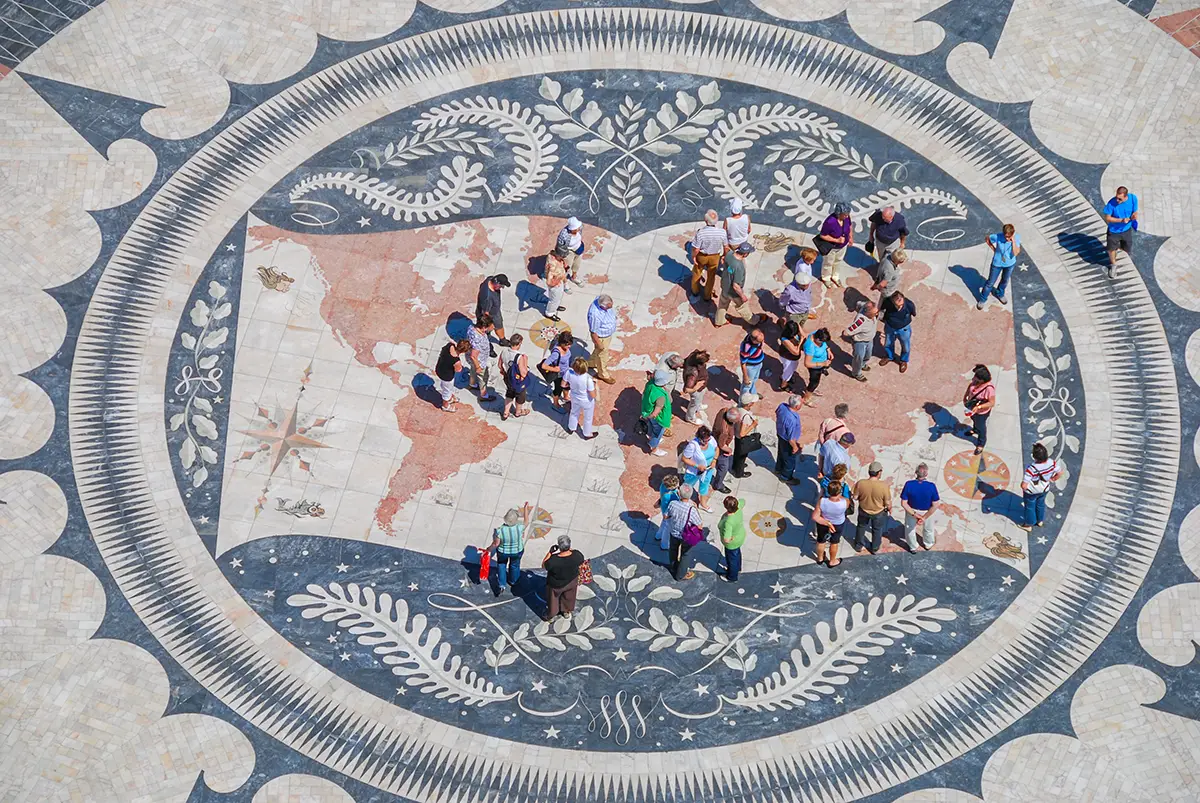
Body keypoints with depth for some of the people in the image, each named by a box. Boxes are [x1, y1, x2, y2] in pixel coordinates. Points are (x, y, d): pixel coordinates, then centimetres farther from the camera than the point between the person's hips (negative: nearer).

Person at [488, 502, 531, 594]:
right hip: (517, 552, 1)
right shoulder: (519, 528, -31)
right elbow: (526, 521, -10)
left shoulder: (499, 530, -33)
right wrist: (526, 509, 1)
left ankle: (501, 586, 28)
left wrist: (489, 549, -1)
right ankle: (513, 582, 54)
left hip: (502, 552, -1)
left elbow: (496, 544, -20)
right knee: (514, 565, 30)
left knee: (501, 565, 29)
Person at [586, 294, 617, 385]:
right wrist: (599, 344, -17)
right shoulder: (595, 315, -44)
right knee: (602, 355, 18)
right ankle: (603, 374, 43)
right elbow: (593, 332, -29)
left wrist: (614, 315, 20)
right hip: (601, 337, -7)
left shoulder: (600, 299, -22)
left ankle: (592, 363, 60)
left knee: (598, 350, 33)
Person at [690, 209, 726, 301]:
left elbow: (696, 249, -26)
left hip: (701, 256, -1)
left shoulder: (700, 232, -35)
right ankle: (707, 296, 41)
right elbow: (725, 246, -9)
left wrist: (693, 256, -6)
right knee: (711, 276, 24)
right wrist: (724, 255, 10)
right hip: (715, 257, 1)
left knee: (697, 273, 27)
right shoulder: (722, 232, -26)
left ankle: (695, 290, 50)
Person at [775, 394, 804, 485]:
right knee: (790, 460, 21)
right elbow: (791, 439, -31)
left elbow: (777, 412, 4)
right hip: (787, 442, -7)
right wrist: (795, 447, -11)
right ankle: (786, 477, 44)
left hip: (780, 434, 7)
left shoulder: (782, 406, -22)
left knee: (781, 454, 33)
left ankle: (778, 470, 59)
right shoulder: (792, 420, -44)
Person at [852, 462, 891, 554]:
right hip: (879, 512, -1)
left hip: (863, 510, 1)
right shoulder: (884, 486, -33)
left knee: (861, 527, 31)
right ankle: (875, 548, 49)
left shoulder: (860, 483, -28)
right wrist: (890, 509, 3)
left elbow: (855, 497, -13)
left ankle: (858, 546, 50)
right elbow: (888, 502, -19)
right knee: (877, 529, 28)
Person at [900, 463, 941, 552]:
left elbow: (903, 503, -25)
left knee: (910, 528, 30)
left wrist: (914, 514, -18)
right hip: (927, 511, 0)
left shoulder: (909, 484, -32)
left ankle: (912, 547, 53)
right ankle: (928, 544, 59)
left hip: (912, 510, 0)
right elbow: (935, 506, -28)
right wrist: (924, 517, -22)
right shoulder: (931, 486, -32)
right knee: (928, 528, 32)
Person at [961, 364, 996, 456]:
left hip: (982, 412, -6)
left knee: (981, 426, 21)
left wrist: (978, 407, -39)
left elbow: (992, 403, -32)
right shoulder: (976, 380, -23)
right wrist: (965, 397, -6)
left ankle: (981, 444, 49)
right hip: (972, 407, 6)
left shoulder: (989, 388, -42)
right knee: (974, 419, 36)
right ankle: (975, 430, 70)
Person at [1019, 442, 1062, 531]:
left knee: (1030, 507, 22)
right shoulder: (1052, 463, -26)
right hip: (1044, 490, 5)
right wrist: (1052, 479, 7)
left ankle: (1028, 525, 43)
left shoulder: (1031, 468, -41)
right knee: (1040, 504, 31)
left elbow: (1024, 485, -37)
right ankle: (1040, 521, 55)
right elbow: (1060, 473, -8)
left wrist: (1024, 488, -14)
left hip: (1031, 492, -5)